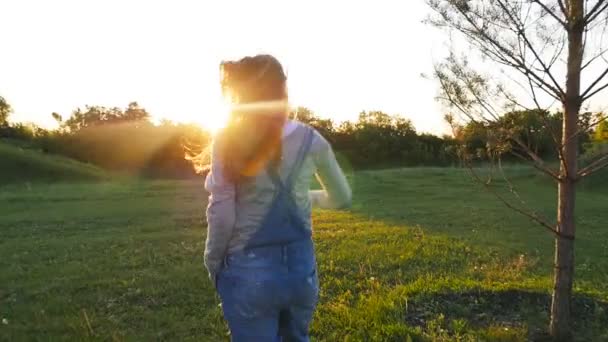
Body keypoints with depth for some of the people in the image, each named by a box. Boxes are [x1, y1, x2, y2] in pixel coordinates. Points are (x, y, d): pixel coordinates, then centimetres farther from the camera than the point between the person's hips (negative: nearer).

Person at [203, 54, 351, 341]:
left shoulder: (229, 140, -11)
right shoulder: (310, 139, -2)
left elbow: (221, 215, -14)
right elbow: (341, 199, 9)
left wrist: (213, 264, 2)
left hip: (249, 271, -3)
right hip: (301, 267, 4)